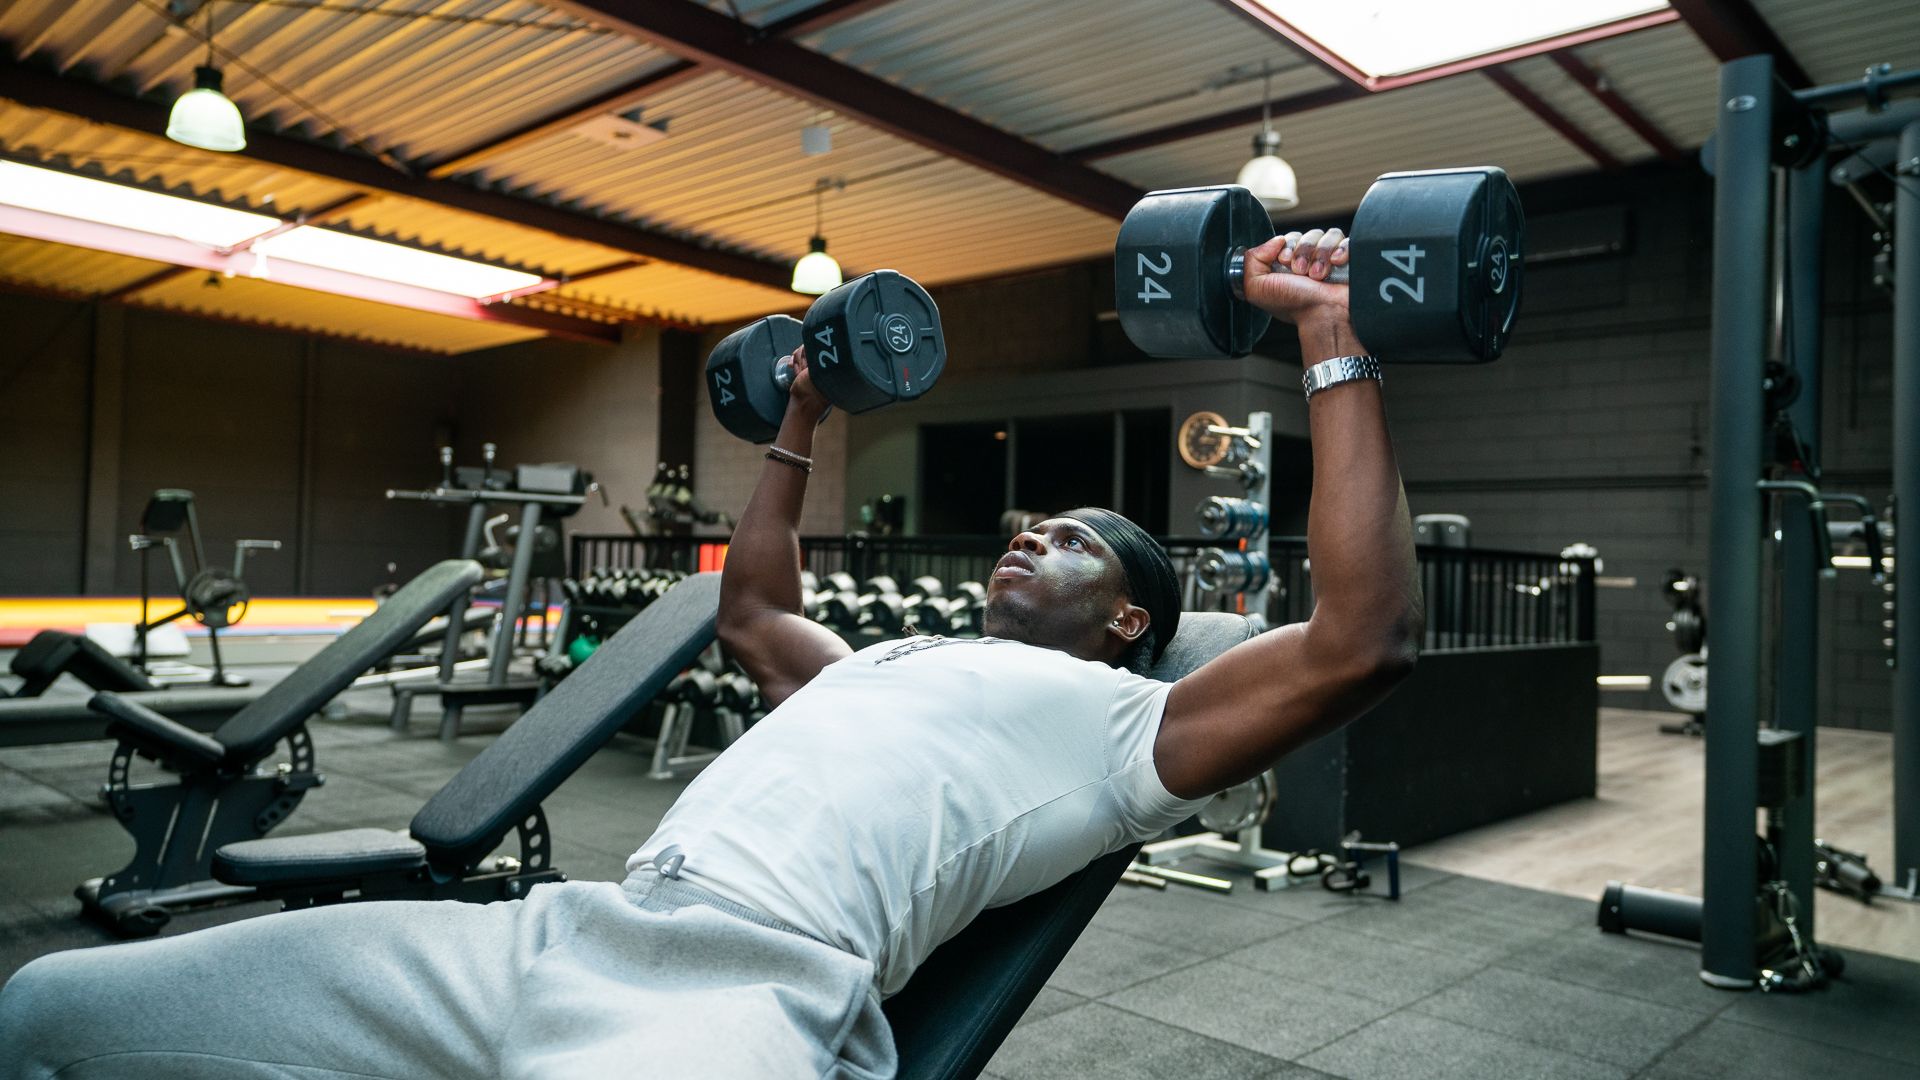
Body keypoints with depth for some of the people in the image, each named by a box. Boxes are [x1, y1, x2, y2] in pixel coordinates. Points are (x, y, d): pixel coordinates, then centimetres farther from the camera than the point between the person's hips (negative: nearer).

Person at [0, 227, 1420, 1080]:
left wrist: (1336, 349, -1)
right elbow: (751, 610, 45)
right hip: (560, 934, 8)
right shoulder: (883, 666, 30)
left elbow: (1360, 643, -3)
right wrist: (800, 417, 46)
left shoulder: (1116, 722, 8)